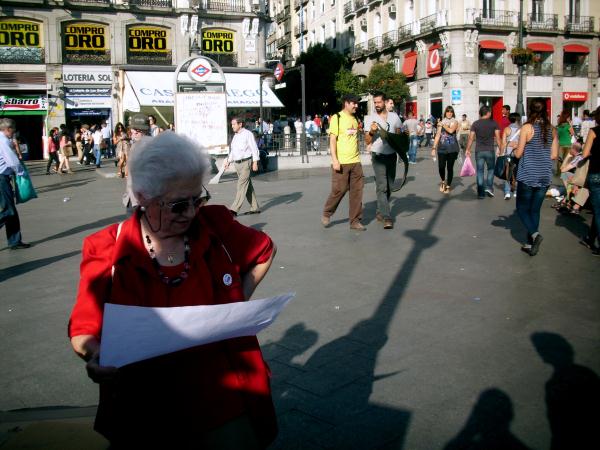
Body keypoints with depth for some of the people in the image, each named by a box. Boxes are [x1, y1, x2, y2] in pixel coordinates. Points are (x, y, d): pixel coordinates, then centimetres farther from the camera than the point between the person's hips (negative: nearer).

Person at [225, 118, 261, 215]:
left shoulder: (248, 134, -7)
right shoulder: (235, 136, 16)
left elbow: (254, 149, -11)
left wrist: (255, 162, -17)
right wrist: (228, 161, 14)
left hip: (246, 162, -8)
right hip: (237, 164, 8)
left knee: (241, 185, -13)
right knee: (248, 186, 10)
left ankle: (234, 209, -18)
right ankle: (255, 208, 17)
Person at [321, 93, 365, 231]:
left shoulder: (355, 119, 15)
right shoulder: (336, 118, -6)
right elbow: (332, 140, -10)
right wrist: (334, 160, -18)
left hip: (355, 161, 6)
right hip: (341, 162, -6)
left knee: (357, 191, 3)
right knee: (339, 190, -3)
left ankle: (355, 221, 9)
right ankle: (326, 214, 20)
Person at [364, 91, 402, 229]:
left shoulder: (394, 116, 8)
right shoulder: (370, 118, 1)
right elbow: (367, 140, 0)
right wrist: (371, 132, -20)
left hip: (392, 155, 4)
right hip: (378, 156, -4)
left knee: (389, 186, 9)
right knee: (382, 186, -13)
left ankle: (380, 212, 25)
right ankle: (386, 217, -16)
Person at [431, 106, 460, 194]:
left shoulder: (455, 122, 3)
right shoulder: (441, 122, 10)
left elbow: (451, 130, -17)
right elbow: (437, 135, 8)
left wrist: (443, 125, -3)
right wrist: (434, 148, 2)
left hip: (452, 148, -1)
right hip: (442, 148, 1)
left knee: (450, 168, 2)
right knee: (441, 167, -8)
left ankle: (448, 186, 14)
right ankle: (443, 181, 21)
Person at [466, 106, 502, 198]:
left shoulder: (475, 124, 1)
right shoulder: (493, 123, -1)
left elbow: (471, 138, 0)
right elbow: (497, 138, -4)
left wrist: (468, 150, 8)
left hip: (478, 151, 1)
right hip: (490, 150, -1)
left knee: (480, 171, 6)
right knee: (491, 169, 19)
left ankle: (481, 193, 8)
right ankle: (489, 187, 4)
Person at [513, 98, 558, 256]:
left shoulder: (527, 127, -10)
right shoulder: (552, 129, 3)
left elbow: (518, 154, -9)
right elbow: (554, 155, 5)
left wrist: (515, 148, 12)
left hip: (527, 175, -5)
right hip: (545, 176, 5)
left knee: (522, 208, 7)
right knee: (535, 210, 13)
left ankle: (534, 234, -16)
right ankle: (530, 243, 16)